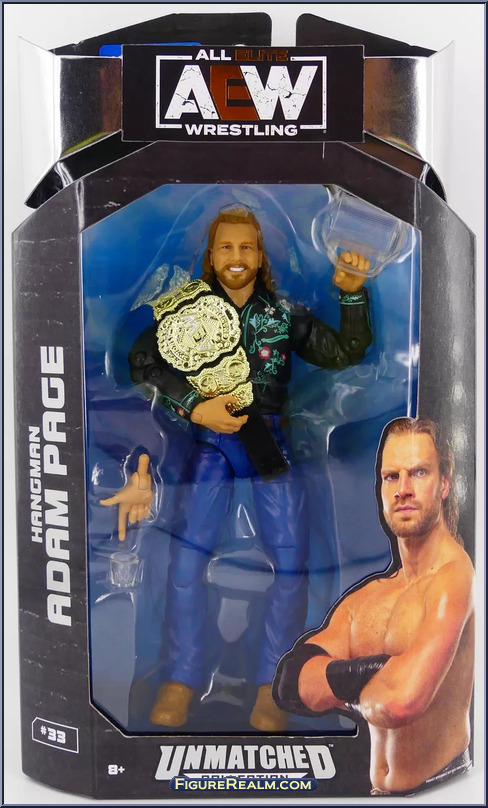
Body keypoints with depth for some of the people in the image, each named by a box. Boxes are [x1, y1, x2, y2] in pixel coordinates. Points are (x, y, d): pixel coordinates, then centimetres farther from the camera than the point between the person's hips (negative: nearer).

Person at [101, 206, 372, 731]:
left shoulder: (283, 314, 13)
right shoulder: (189, 308, 7)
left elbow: (344, 354, 11)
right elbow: (142, 359, -5)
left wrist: (352, 293, -2)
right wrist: (195, 407, -15)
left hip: (271, 439, 2)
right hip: (210, 439, -1)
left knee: (291, 560, -14)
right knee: (188, 548, -21)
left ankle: (270, 688, -1)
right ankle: (180, 682, -10)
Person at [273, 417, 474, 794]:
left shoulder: (456, 576, -17)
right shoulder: (365, 597, 5)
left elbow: (402, 699, -29)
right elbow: (289, 682, -4)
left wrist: (341, 690, -10)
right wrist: (374, 669, -20)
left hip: (444, 788, -5)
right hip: (379, 791, 5)